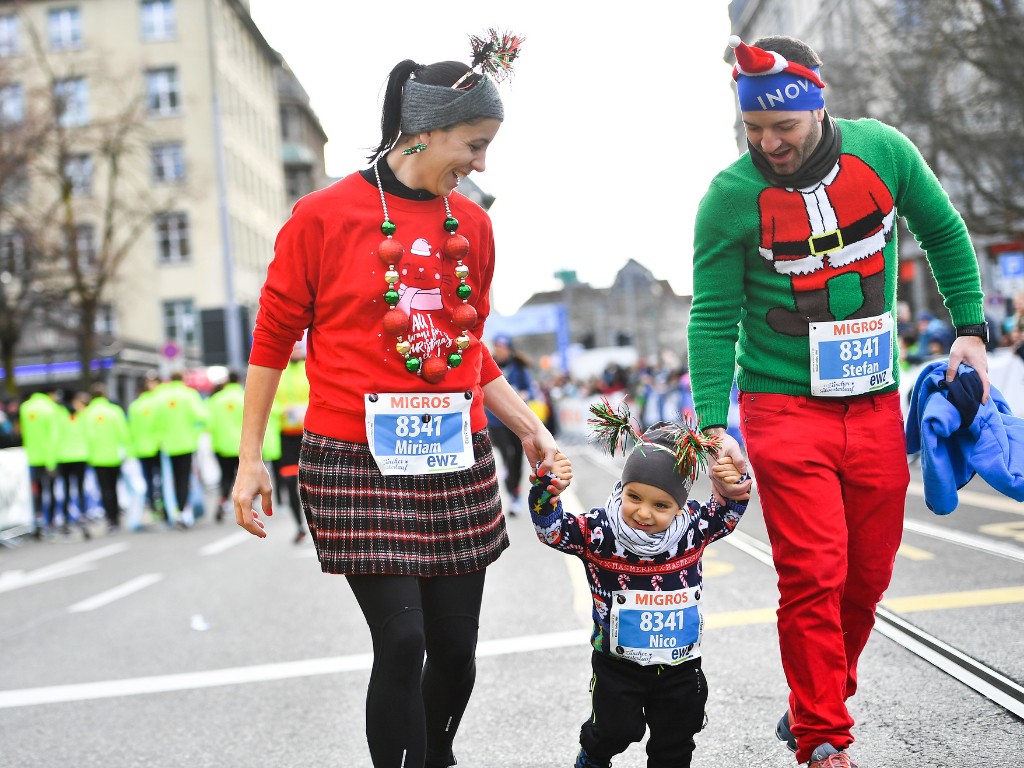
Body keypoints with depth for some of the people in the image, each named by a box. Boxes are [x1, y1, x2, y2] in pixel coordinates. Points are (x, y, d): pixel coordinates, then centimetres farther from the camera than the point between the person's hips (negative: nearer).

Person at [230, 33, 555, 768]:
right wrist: (250, 459, 0)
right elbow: (274, 339, 0)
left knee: (456, 647, 8)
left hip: (456, 464, 5)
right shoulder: (324, 216, -6)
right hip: (359, 465, -5)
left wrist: (529, 426, 13)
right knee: (402, 644, -8)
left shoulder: (473, 224, 8)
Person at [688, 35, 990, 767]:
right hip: (786, 408, -3)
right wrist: (712, 424, -14)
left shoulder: (883, 151, -4)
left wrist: (970, 328, 6)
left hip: (875, 404, 4)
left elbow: (944, 233, 12)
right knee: (813, 576, -8)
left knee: (868, 574, 11)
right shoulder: (731, 196, -12)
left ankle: (820, 702, 31)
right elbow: (713, 318, -8)